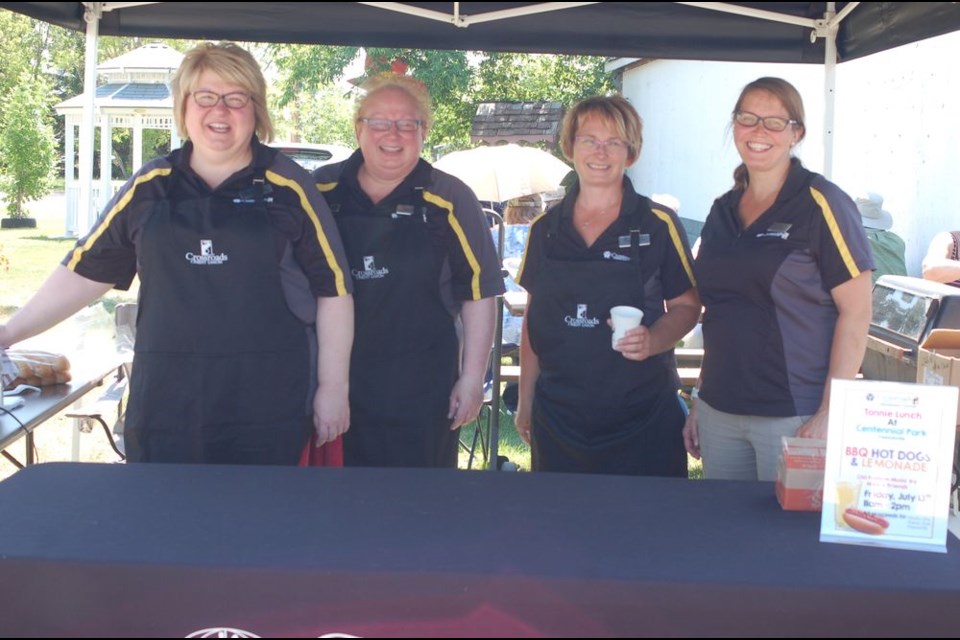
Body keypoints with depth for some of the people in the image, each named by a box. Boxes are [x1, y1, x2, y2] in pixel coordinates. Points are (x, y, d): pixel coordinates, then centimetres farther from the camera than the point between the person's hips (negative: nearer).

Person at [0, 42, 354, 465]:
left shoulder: (287, 187, 0)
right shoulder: (149, 187, 7)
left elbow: (333, 288, 1)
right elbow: (87, 270, 13)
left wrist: (333, 388, -2)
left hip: (269, 406, -2)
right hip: (165, 404, 2)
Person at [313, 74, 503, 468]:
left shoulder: (449, 199, -3)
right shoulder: (322, 190, 3)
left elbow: (478, 292, -1)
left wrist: (472, 378, -4)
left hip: (421, 393, -2)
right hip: (332, 384, 2)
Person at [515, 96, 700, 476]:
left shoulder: (658, 225, -2)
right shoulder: (546, 229, 8)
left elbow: (687, 305, 1)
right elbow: (534, 317, 13)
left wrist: (652, 340, -19)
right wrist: (525, 402, 12)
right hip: (558, 414, 3)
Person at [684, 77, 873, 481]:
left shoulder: (820, 204, -7)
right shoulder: (723, 210, 11)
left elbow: (856, 313, -11)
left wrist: (830, 414, -16)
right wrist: (699, 400, 15)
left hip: (795, 417, -6)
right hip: (720, 413, 6)